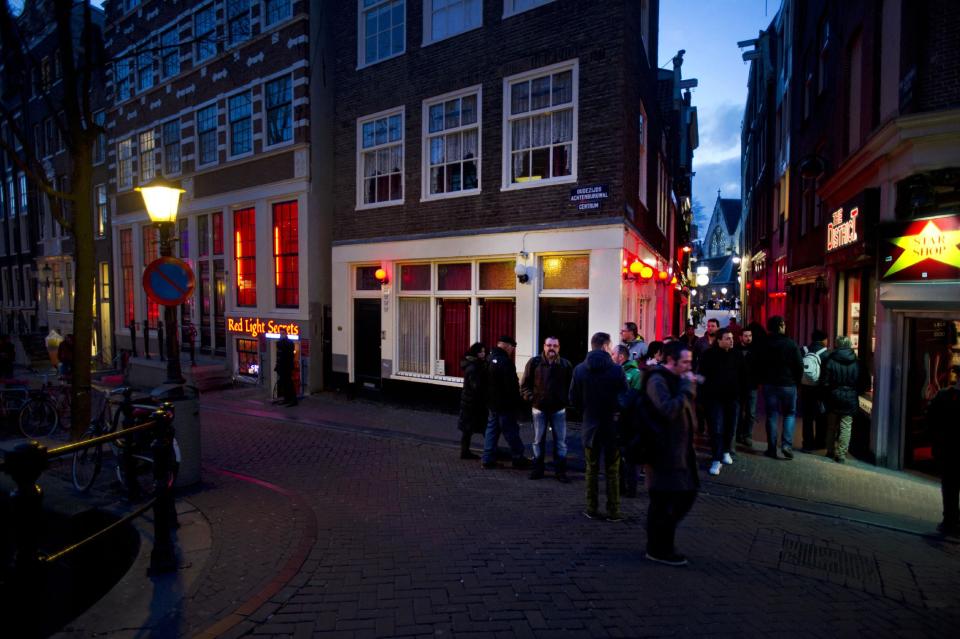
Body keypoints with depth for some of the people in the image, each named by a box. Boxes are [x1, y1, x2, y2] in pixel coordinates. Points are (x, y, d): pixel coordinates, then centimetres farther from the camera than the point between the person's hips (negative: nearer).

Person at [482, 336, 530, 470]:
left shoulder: (489, 358, 7)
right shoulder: (505, 361, -23)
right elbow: (511, 385, -22)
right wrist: (516, 402, -8)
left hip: (492, 402, 9)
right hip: (505, 403, -9)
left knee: (492, 429, 14)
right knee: (511, 431, 2)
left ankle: (487, 459, 17)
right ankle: (518, 459, 13)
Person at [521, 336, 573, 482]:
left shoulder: (566, 364, -1)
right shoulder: (534, 362, -3)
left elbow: (571, 386, 7)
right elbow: (524, 385, 2)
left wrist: (566, 399, -3)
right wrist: (531, 398, -8)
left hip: (559, 409, 0)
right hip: (539, 408, 0)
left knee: (560, 441, 6)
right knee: (538, 441, 10)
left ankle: (560, 471, 16)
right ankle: (538, 469, 22)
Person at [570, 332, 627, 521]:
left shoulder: (579, 369, -5)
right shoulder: (617, 370, -14)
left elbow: (574, 400, -1)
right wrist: (616, 413, 11)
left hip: (590, 426, 2)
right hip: (612, 426, -2)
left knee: (591, 469, 13)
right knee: (612, 470, 9)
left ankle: (592, 509, 19)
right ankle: (613, 511, 15)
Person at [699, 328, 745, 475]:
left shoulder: (736, 355, 2)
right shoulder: (710, 355, -8)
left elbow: (741, 375, 8)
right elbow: (703, 375, -5)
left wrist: (740, 392, 4)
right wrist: (707, 392, -7)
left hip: (732, 397, 4)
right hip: (715, 397, -4)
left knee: (730, 427, 13)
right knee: (716, 428, -6)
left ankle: (726, 451, 35)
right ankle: (716, 459, -2)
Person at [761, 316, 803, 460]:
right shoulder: (791, 343, -9)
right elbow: (799, 366, -8)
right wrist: (797, 381, 6)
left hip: (769, 384, 2)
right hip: (788, 384, -2)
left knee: (772, 415, 7)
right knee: (790, 413, 14)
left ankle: (772, 448, 9)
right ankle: (787, 444, 0)